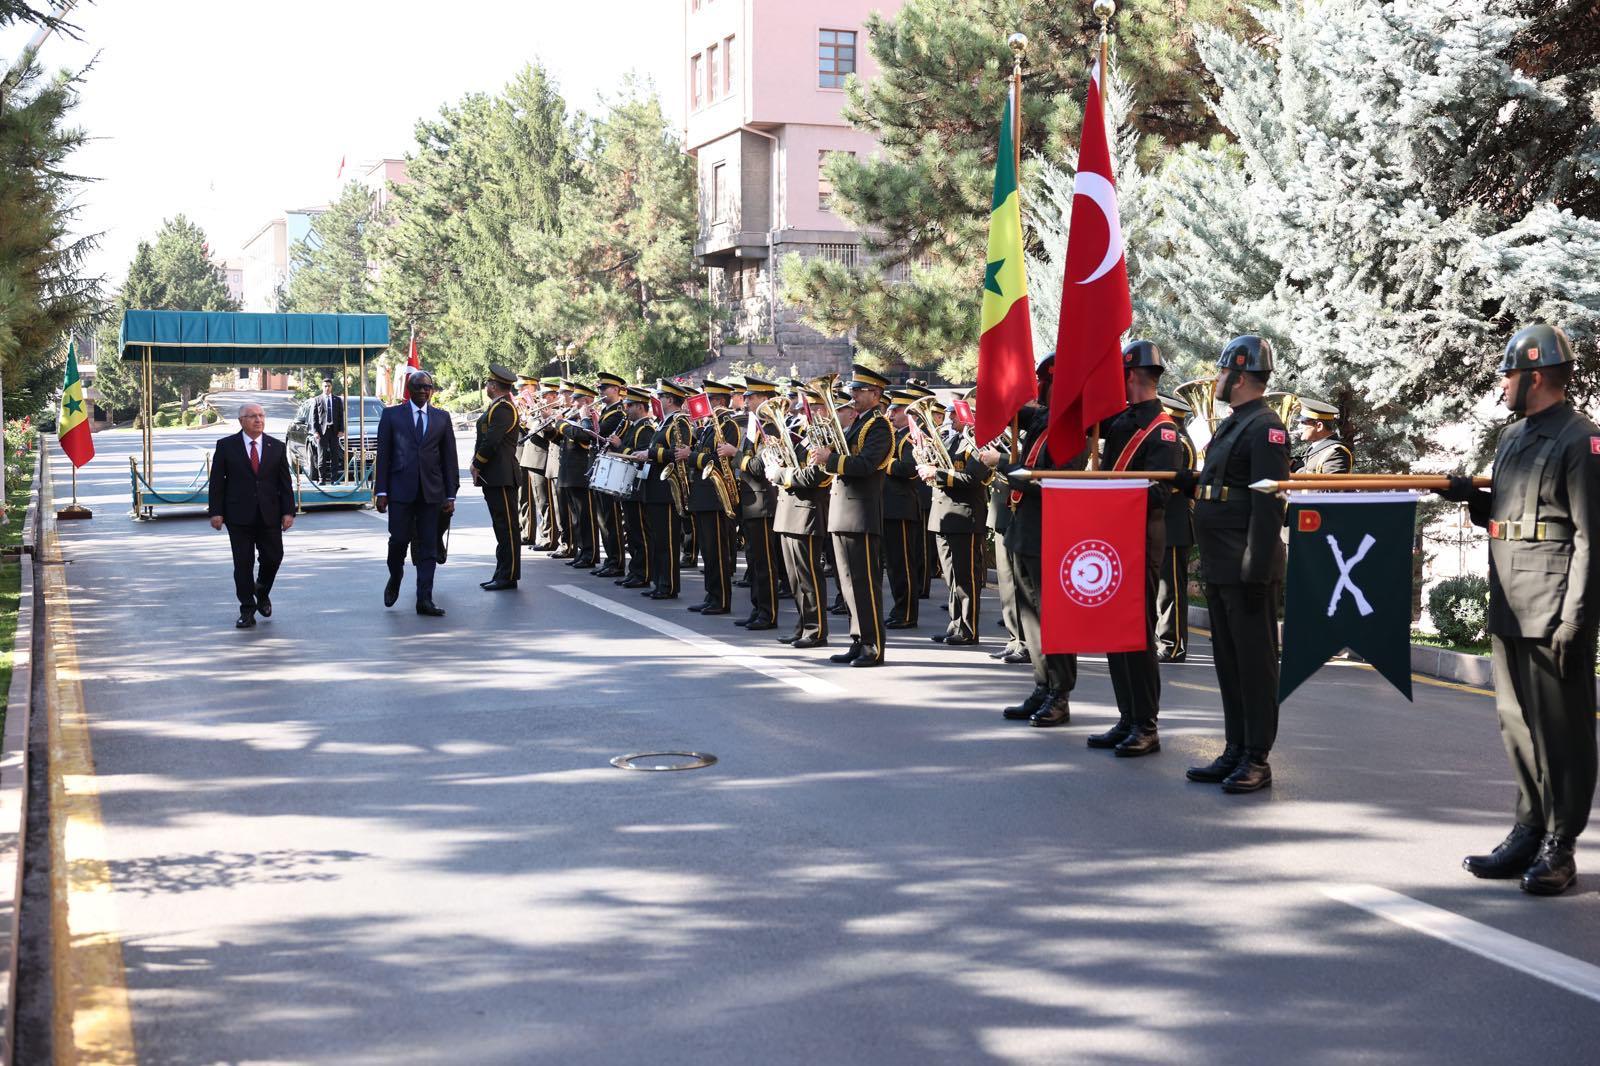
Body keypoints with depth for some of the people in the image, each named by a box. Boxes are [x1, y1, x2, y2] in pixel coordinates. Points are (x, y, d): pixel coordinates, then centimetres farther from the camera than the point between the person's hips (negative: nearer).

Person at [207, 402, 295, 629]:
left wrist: (288, 511, -1)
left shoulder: (277, 447, 7)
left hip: (269, 515, 2)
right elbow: (217, 481, 1)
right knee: (243, 563, 0)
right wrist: (215, 511, -6)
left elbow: (285, 482, 7)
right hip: (239, 515, -2)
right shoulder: (226, 446, 2)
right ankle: (247, 610, 8)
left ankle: (262, 593, 31)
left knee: (273, 557, 3)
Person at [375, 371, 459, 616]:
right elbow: (383, 455, 3)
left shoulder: (441, 418, 11)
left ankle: (424, 600, 2)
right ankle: (395, 580, 25)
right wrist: (381, 491, -3)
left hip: (431, 492, 2)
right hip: (401, 490, -2)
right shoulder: (392, 415, 6)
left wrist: (450, 495, 5)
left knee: (428, 547, 0)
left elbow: (449, 458, 10)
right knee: (399, 539, -4)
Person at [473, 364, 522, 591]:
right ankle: (502, 573, 16)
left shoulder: (503, 408, -13)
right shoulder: (495, 408, 19)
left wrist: (477, 465, -10)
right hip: (493, 477, 10)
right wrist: (477, 466, 8)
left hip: (501, 477, -10)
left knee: (507, 526, -6)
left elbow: (492, 441, -20)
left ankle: (509, 576, -4)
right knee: (501, 526, 12)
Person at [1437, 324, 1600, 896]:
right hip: (1509, 610, 9)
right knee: (1518, 724, 13)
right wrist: (1474, 498, 7)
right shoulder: (1512, 437, 17)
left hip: (1554, 613, -9)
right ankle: (1530, 833, 22)